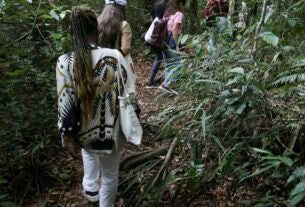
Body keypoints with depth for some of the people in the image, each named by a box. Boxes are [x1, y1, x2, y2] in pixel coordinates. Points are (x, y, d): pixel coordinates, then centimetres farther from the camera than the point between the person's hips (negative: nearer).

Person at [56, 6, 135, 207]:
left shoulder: (65, 62, -17)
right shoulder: (115, 56, -19)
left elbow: (65, 103, -12)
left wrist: (66, 134, 2)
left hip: (84, 131, 2)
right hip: (112, 130, -1)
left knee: (89, 150, 39)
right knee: (110, 174, 22)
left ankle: (91, 188, 43)